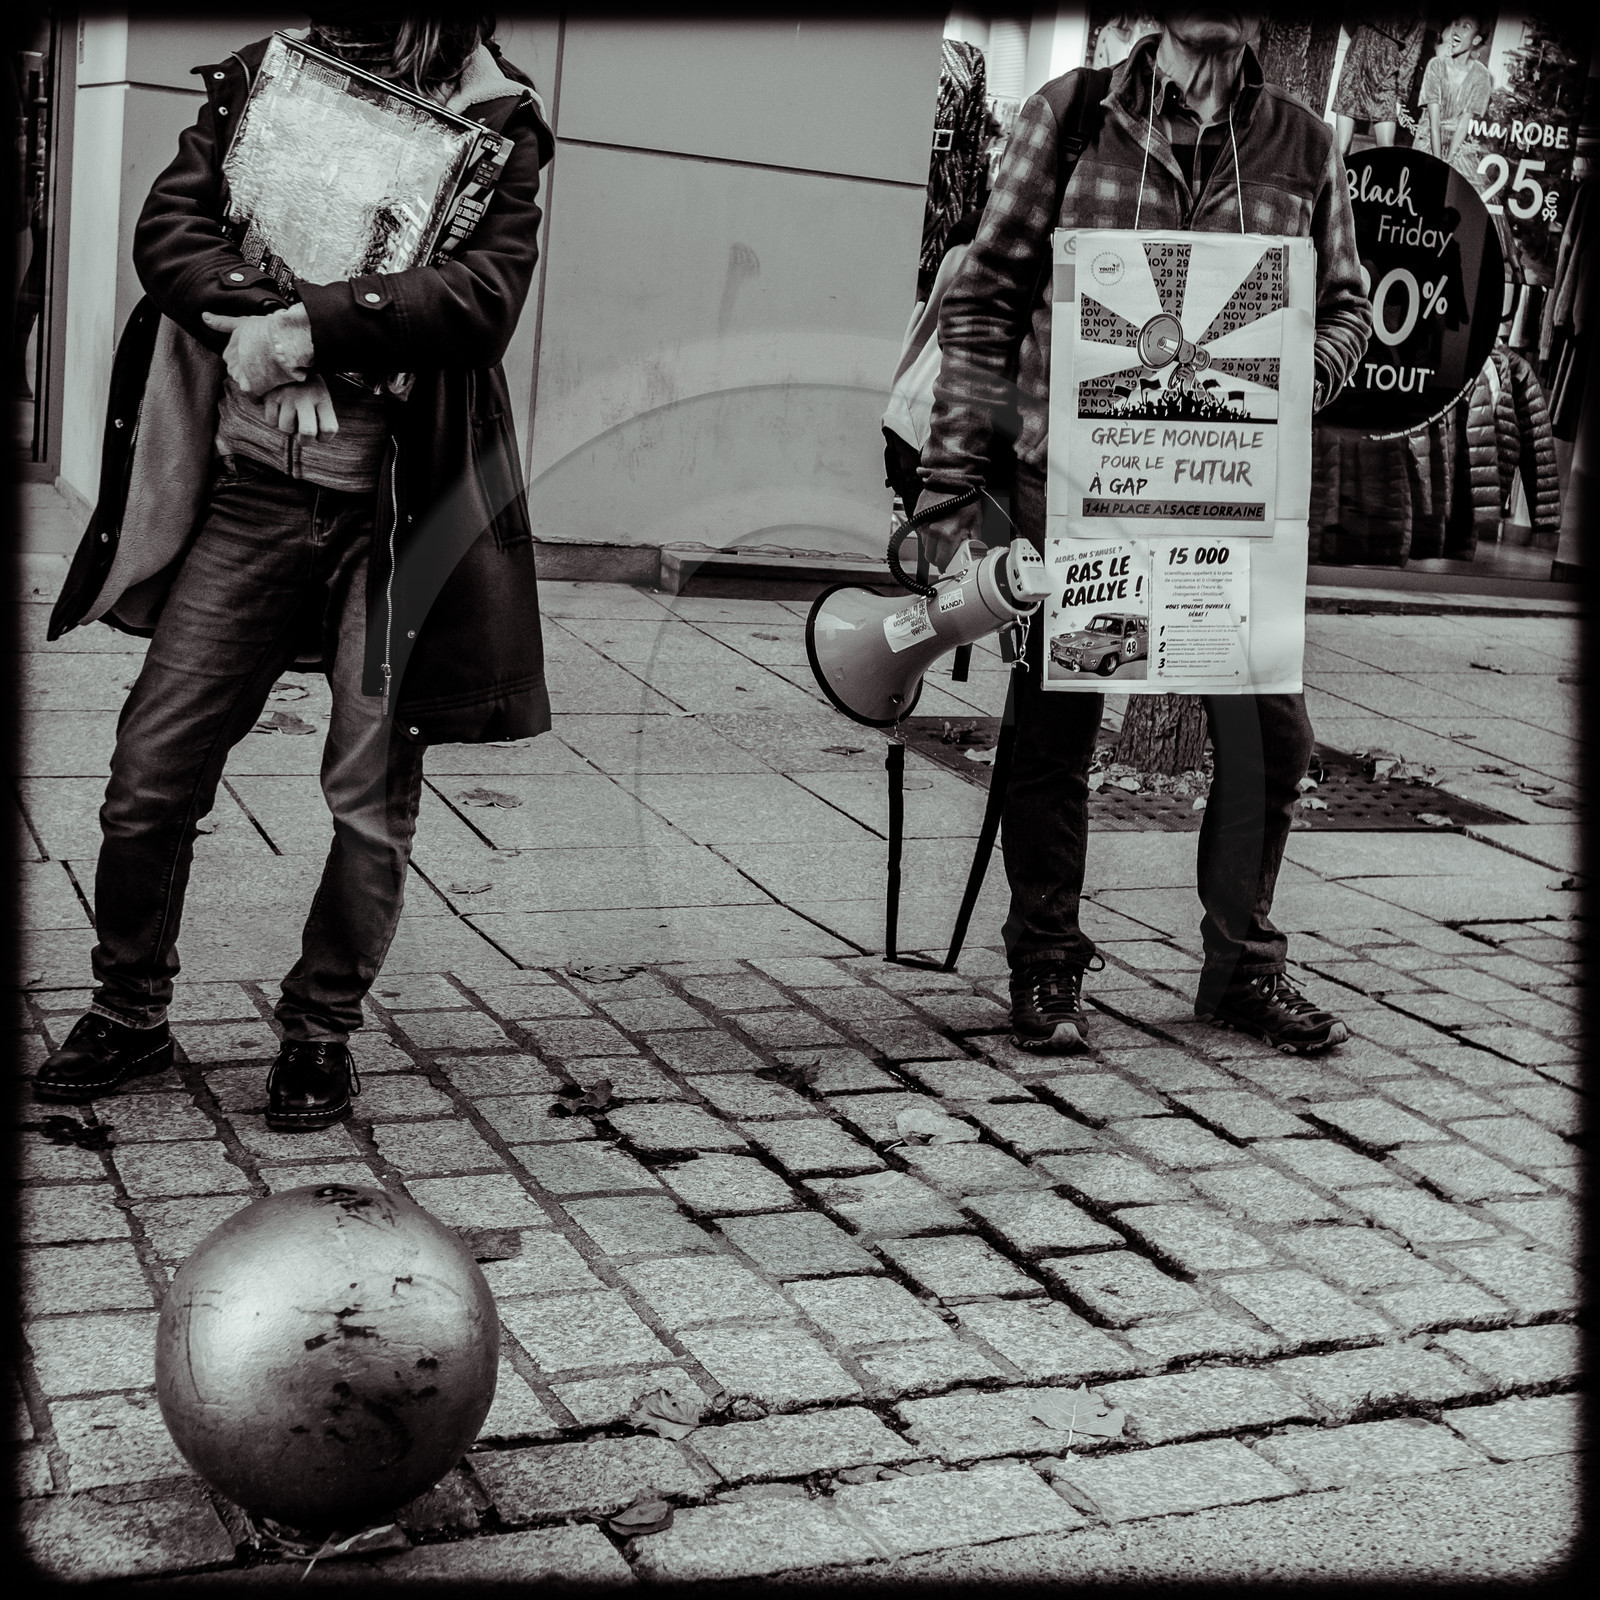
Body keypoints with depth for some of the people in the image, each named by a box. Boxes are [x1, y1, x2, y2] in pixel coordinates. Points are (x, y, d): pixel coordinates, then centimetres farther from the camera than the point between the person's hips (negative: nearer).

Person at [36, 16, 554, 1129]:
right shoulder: (260, 77, 11)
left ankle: (322, 1033, 23)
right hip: (250, 485, 3)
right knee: (152, 771, 3)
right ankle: (130, 1015, 23)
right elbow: (168, 226, 0)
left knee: (374, 791, 4)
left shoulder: (496, 118, 1)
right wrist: (261, 312, -19)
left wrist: (311, 325, -22)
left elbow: (488, 289, -14)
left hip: (399, 506, -2)